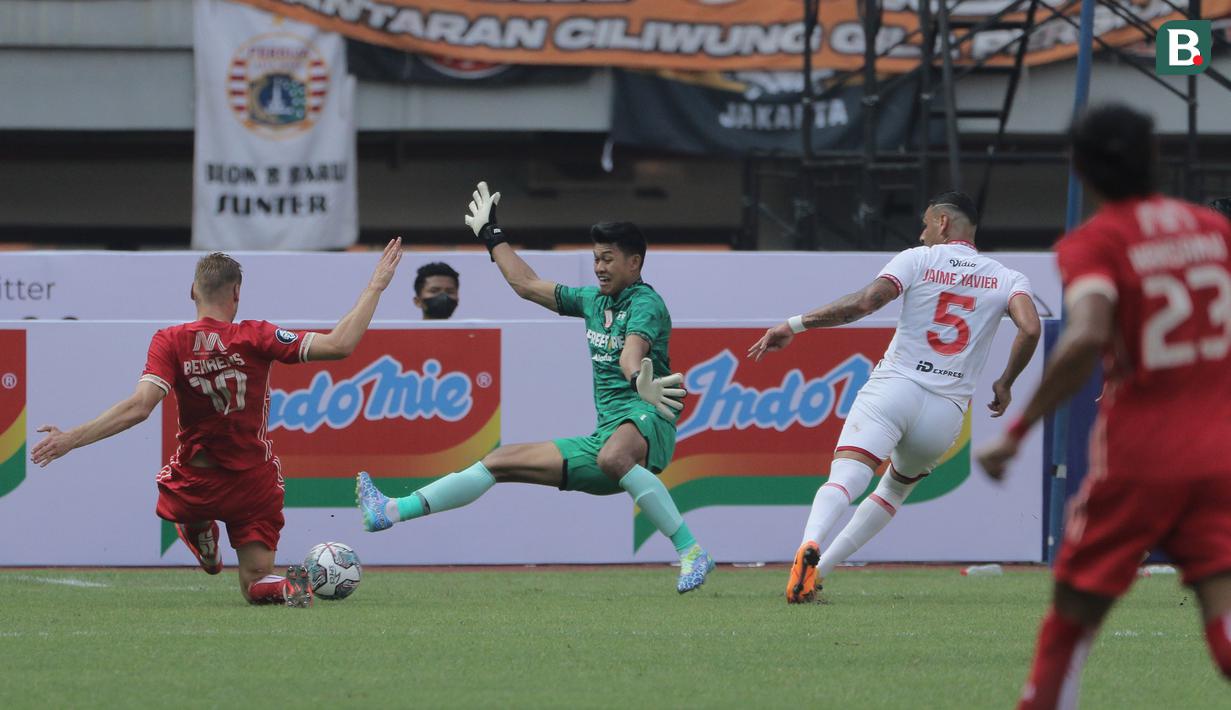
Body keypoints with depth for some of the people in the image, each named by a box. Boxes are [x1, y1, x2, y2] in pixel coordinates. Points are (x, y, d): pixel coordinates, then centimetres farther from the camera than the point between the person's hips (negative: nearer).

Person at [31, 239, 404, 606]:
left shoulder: (170, 342, -14)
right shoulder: (254, 337, -14)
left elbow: (139, 407, -25)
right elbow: (338, 345, -19)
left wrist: (71, 438, -23)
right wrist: (375, 287, -10)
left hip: (192, 491, 1)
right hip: (253, 486, -1)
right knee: (256, 587, 8)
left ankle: (202, 537, 20)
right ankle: (288, 587, -23)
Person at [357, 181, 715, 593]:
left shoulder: (645, 302, -6)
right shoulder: (593, 300, 19)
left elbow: (631, 351, -28)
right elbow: (527, 284, 30)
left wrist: (640, 382, -49)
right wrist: (490, 235, 35)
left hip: (646, 420, -9)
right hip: (606, 433, 9)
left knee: (613, 455, -43)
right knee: (501, 462, 6)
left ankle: (692, 552, -41)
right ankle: (394, 512, 7)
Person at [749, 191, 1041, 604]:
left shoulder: (918, 260, 5)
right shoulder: (1007, 280, 11)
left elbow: (866, 302, -9)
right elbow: (1030, 329, -6)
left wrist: (793, 326, -6)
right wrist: (1005, 384, 10)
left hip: (893, 388, -3)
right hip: (946, 411, 3)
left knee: (844, 480, -18)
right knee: (895, 489, 26)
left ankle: (810, 545, -49)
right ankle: (818, 570, 16)